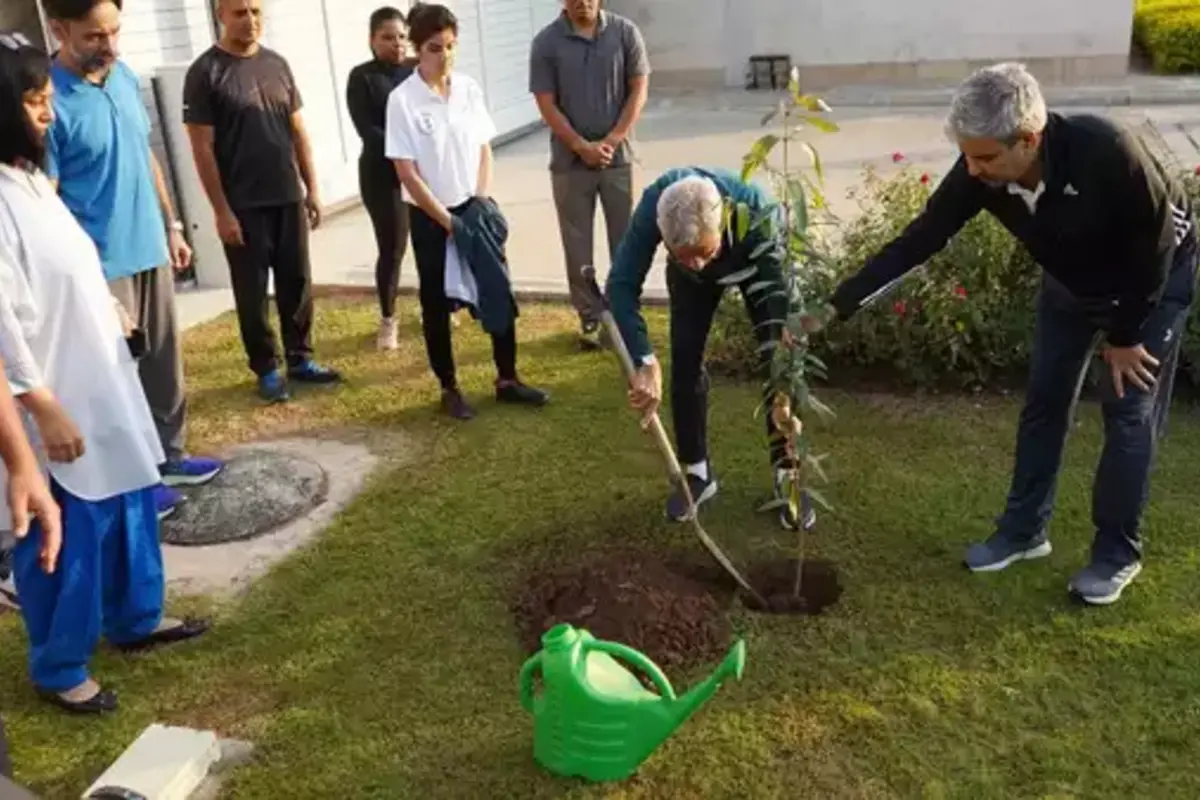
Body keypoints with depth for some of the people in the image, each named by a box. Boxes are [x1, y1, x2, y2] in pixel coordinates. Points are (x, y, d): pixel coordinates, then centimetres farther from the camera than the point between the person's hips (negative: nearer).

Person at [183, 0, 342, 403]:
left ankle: (301, 359, 24)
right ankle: (266, 369, 17)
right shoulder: (205, 73, -8)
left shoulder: (277, 64, 8)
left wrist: (312, 188, 8)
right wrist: (221, 211, -13)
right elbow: (202, 149, -9)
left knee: (297, 284, 11)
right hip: (243, 206, -5)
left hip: (288, 199, 5)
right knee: (252, 292, 5)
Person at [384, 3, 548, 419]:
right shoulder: (403, 100, -13)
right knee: (437, 304, 7)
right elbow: (407, 172, -13)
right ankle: (449, 389, 21)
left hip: (474, 208, 4)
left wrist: (483, 200, -6)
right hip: (429, 216, -4)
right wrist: (447, 220, -15)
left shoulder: (469, 88, 0)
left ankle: (507, 380, 21)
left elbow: (484, 149, 7)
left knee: (499, 292, 6)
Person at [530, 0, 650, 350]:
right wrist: (582, 146, -13)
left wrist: (611, 142, -10)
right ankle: (590, 317, 17)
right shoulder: (546, 42, -4)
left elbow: (638, 91, -1)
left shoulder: (625, 32, -1)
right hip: (570, 160, 0)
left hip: (618, 157, 1)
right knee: (578, 246, 5)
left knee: (626, 241, 7)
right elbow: (547, 105, -5)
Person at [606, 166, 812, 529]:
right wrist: (645, 361, -50)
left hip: (756, 261, -1)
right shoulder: (653, 207, -43)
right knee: (685, 359, -6)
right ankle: (697, 472, 10)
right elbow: (621, 284, -37)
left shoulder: (759, 211, -45)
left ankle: (786, 473, 4)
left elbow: (785, 293, -40)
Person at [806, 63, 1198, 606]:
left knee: (1128, 410, -2)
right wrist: (836, 306, -26)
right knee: (1044, 400, 7)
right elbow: (916, 242, -22)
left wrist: (1126, 334, -17)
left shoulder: (1107, 152, -41)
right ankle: (1024, 530, 22)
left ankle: (1117, 552, 12)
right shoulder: (979, 174, -28)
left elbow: (1154, 243, -27)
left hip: (1156, 276, -5)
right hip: (1070, 281, 5)